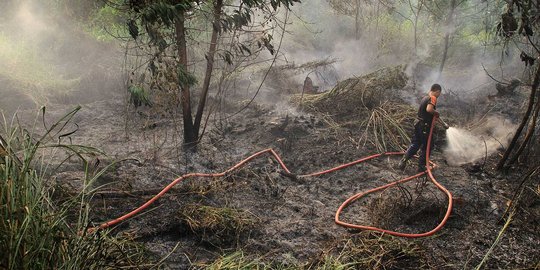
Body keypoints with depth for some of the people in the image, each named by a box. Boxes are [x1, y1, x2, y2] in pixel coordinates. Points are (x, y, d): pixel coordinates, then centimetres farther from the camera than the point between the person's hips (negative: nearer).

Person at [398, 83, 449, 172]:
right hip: (425, 127, -8)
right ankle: (421, 166, 13)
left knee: (415, 144, 13)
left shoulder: (425, 98, 16)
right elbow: (429, 109, -34)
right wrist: (436, 112, -11)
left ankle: (404, 160, 2)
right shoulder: (433, 98, -14)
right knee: (427, 147, 6)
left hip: (418, 124, 8)